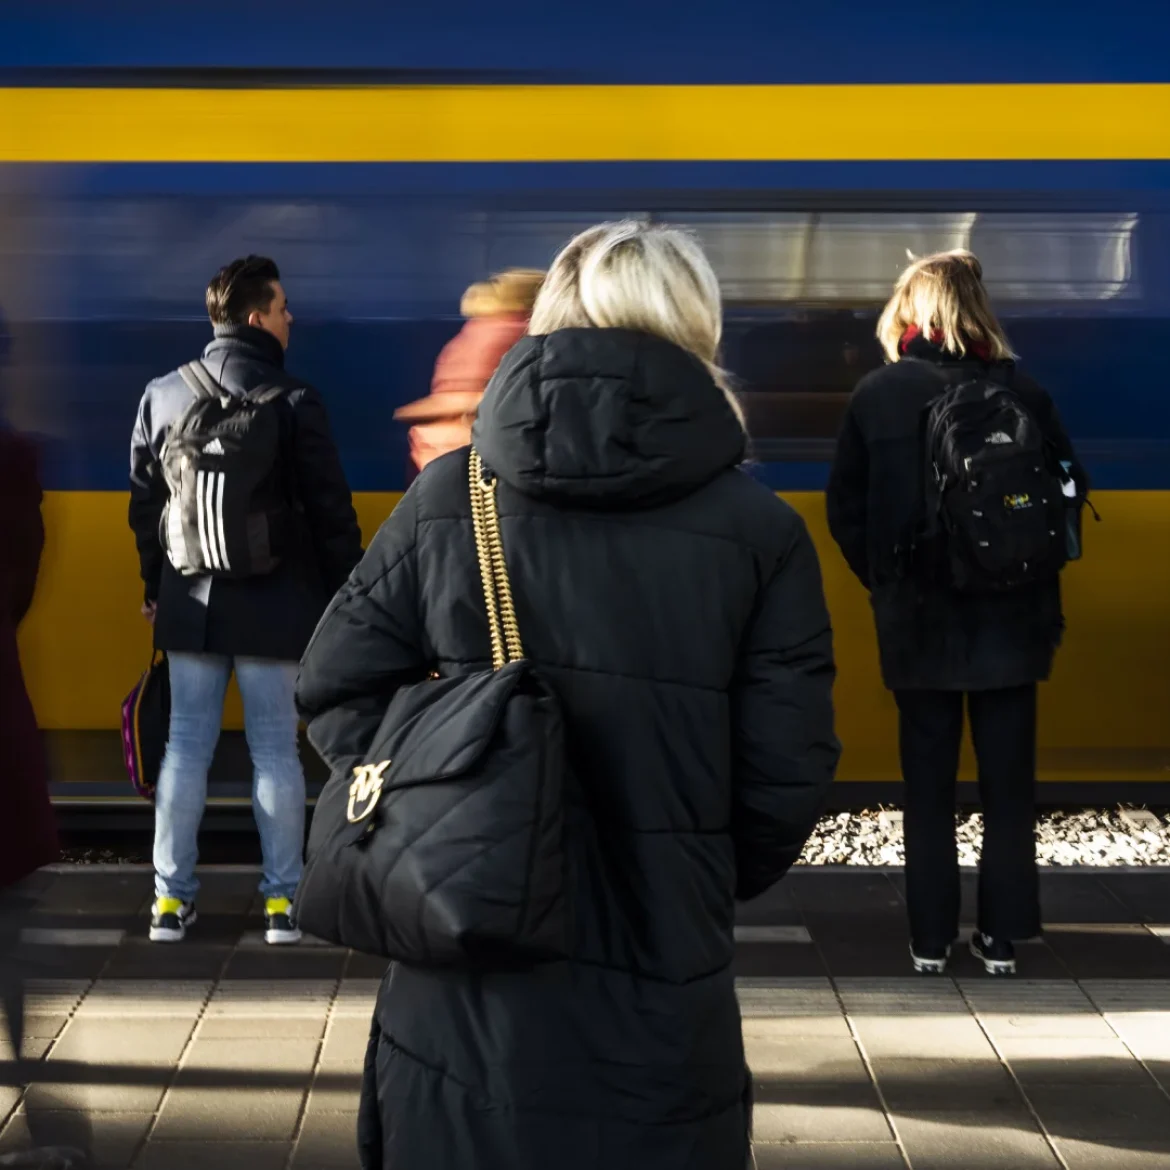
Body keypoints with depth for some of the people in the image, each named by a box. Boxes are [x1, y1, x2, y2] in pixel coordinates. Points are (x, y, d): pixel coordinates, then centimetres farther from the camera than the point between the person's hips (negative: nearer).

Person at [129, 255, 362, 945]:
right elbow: (331, 511, -8)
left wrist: (156, 588, 21)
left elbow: (144, 503, 11)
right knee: (276, 752, 4)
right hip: (274, 606, -3)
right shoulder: (294, 402, -10)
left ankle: (172, 899, 11)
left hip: (191, 604, 3)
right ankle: (283, 900, 7)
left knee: (186, 748, 8)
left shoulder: (163, 396, 3)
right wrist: (345, 597, 2)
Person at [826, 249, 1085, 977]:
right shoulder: (1021, 391, -5)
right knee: (1008, 780, 9)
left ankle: (931, 938, 11)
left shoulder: (878, 395, -4)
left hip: (918, 618, 0)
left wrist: (884, 580, 9)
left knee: (929, 783, 9)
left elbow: (846, 508, -3)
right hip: (1009, 617, 0)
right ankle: (1004, 935, 13)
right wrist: (1029, 570, 10)